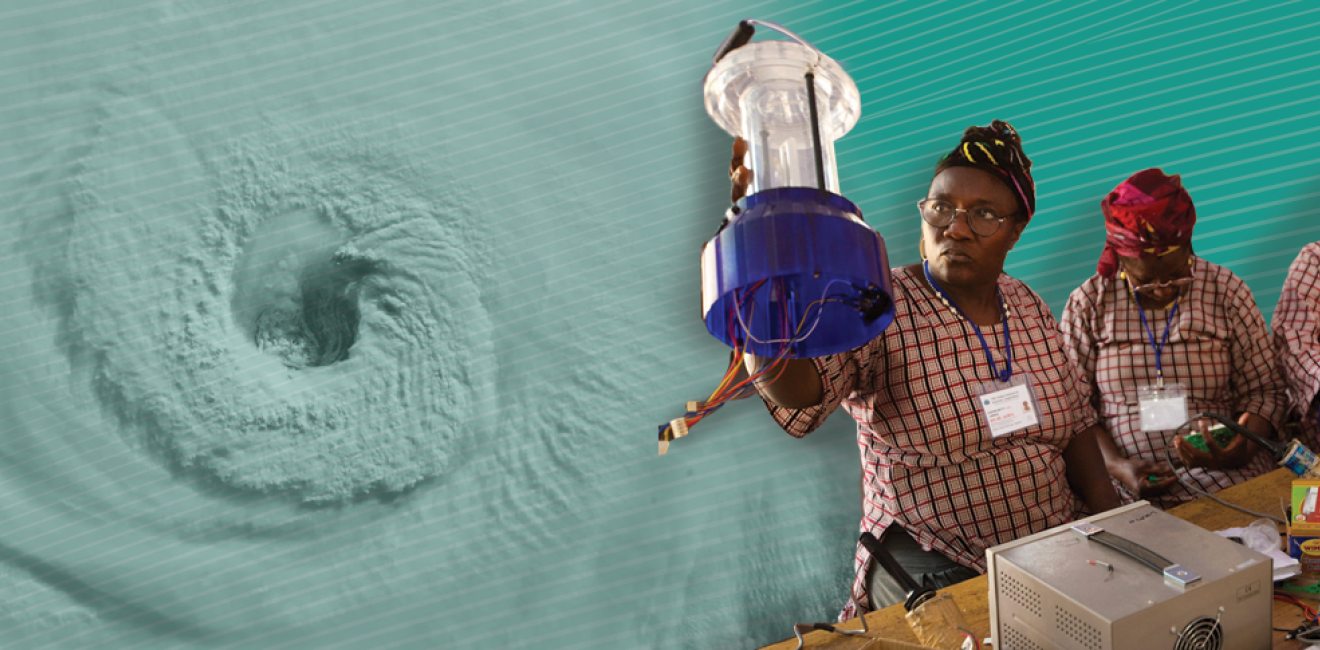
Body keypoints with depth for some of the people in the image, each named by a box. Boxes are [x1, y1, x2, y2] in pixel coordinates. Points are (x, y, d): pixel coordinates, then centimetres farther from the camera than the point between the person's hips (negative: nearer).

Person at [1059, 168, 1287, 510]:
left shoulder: (1226, 290, 9)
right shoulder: (1087, 305, 4)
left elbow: (1263, 390, 12)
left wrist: (1244, 448, -9)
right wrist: (1116, 466, -13)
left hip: (1226, 477, 1)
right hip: (1130, 489, -1)